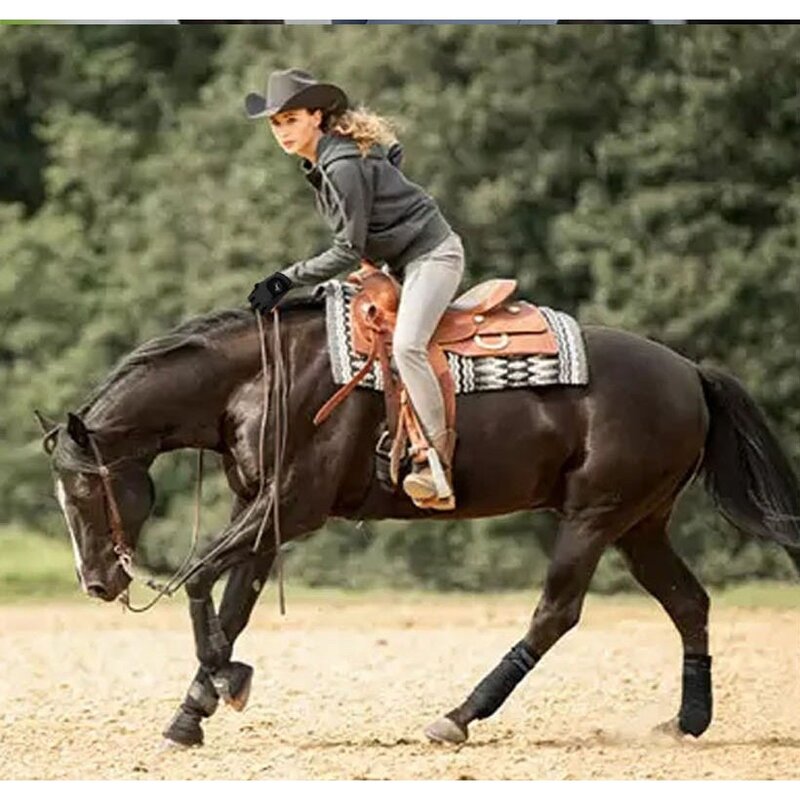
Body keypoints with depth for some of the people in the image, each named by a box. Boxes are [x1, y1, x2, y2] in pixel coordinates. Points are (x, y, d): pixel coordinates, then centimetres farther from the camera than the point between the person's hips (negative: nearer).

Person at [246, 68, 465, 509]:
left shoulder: (343, 167, -24)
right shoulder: (319, 163, 5)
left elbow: (349, 250, -22)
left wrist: (287, 280, -20)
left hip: (432, 255, -11)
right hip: (401, 262, 11)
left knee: (406, 344, -27)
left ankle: (436, 455, -24)